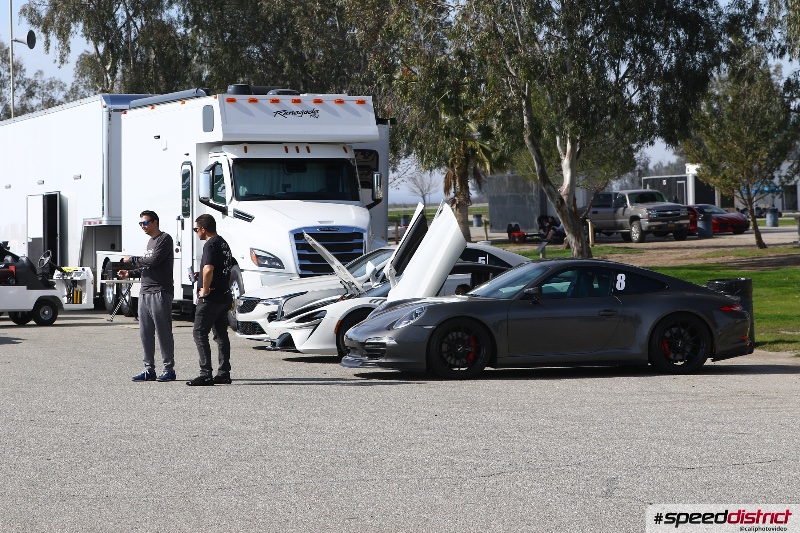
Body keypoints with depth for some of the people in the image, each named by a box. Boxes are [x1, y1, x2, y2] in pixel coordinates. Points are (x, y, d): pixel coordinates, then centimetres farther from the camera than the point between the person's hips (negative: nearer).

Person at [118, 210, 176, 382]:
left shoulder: (164, 239, -5)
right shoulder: (150, 242, 23)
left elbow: (154, 261, -17)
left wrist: (132, 260, -7)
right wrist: (130, 273, 13)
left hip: (160, 292, -9)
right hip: (145, 293, 9)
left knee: (163, 332, -6)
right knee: (145, 333, 7)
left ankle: (169, 369, -2)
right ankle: (149, 370, 10)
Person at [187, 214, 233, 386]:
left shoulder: (210, 244, -15)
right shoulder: (224, 244, 16)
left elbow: (208, 269, -29)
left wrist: (205, 289, -17)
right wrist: (200, 276, 19)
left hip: (211, 297, -9)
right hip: (224, 297, 9)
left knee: (199, 333, -6)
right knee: (221, 335, 12)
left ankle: (206, 374, -11)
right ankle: (224, 373, 13)